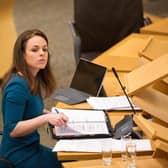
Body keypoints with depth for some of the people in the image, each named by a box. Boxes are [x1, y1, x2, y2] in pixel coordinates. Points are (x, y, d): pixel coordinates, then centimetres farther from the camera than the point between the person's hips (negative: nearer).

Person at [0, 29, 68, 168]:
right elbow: (12, 130, -23)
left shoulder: (34, 80, 3)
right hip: (20, 157, -9)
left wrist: (52, 115, 0)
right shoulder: (17, 86, -22)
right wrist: (46, 118, -30)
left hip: (31, 147, 9)